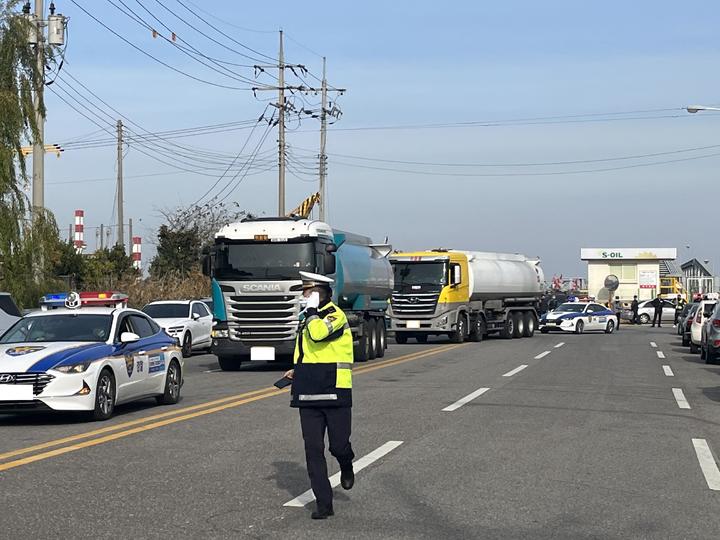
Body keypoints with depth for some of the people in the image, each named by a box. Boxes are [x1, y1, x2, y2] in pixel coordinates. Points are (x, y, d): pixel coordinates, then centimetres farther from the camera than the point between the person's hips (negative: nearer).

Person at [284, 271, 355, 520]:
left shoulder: (335, 315, -9)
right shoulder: (309, 318, 17)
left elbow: (318, 333, -30)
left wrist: (312, 309, -15)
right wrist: (297, 370, 15)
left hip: (335, 392, -7)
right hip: (309, 395, 7)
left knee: (338, 444, -2)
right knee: (313, 450, 1)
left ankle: (346, 467, 34)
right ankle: (323, 503, 4)